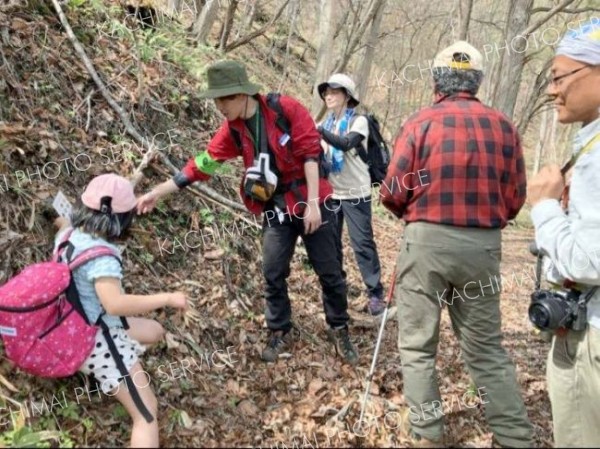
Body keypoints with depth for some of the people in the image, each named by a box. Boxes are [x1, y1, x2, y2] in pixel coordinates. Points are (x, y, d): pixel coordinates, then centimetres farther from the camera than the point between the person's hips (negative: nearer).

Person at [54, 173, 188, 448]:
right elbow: (114, 303, -43)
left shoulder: (68, 235, -2)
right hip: (98, 340, -10)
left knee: (154, 331, 28)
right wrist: (166, 298, -35)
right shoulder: (101, 256, -30)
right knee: (146, 413, -6)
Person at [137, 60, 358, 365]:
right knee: (273, 274, 5)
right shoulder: (233, 130, -1)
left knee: (329, 271, 6)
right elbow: (203, 163, 1)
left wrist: (313, 203, -19)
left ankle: (339, 331, 24)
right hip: (275, 210, 4)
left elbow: (310, 154, -16)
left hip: (311, 203, -4)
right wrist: (158, 192, 0)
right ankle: (280, 333, 24)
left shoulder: (286, 109, -16)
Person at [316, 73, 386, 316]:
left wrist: (320, 131, -34)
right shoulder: (325, 123, 10)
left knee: (362, 243, -4)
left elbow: (346, 144, -26)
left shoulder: (358, 121, -7)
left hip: (355, 193, -5)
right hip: (330, 192, 6)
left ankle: (375, 294, 4)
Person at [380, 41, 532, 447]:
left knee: (417, 345, 12)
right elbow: (515, 200, 5)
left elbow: (394, 193, -8)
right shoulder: (504, 127, 2)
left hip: (427, 242, -3)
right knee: (487, 347, 17)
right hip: (484, 246, 3)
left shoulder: (421, 123, -7)